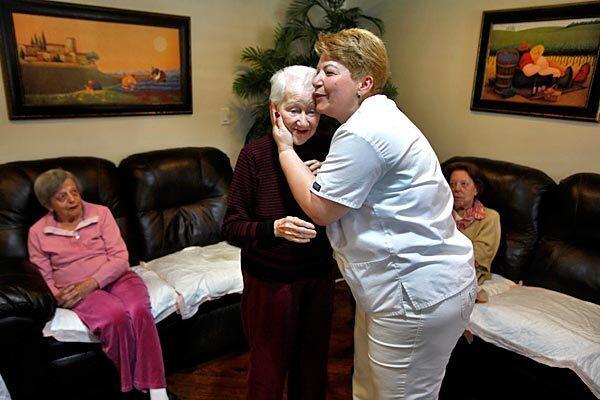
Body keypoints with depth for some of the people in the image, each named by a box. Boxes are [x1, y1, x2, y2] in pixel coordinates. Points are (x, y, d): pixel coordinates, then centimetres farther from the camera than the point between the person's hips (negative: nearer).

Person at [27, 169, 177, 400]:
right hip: (76, 290, -1)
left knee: (139, 310, -32)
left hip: (116, 277, 1)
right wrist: (58, 295, -13)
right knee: (116, 316, -33)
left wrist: (92, 282, -16)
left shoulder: (101, 213, 5)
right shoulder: (38, 233, 8)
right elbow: (42, 278, 9)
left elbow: (120, 257, -2)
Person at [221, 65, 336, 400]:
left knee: (313, 362, 23)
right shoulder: (255, 155, -16)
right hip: (269, 281, -3)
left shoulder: (328, 149, -8)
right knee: (270, 365, 15)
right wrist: (274, 228, -30)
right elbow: (232, 227, -13)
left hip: (319, 276, 3)